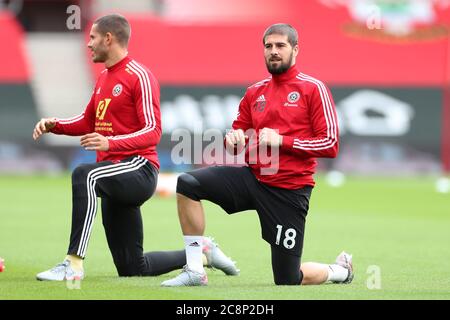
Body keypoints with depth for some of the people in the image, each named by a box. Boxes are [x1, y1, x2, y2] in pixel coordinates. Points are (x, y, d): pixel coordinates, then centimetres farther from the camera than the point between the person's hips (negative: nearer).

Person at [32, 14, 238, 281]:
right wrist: (55, 125, 8)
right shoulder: (104, 78, 17)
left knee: (84, 176, -39)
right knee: (132, 268, 11)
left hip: (139, 168, -9)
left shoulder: (139, 76, -9)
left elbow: (153, 131, -16)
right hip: (117, 176, 9)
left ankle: (74, 263, -43)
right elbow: (88, 122, 27)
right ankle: (201, 252, 29)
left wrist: (111, 143, -30)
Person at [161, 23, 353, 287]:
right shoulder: (255, 92, 12)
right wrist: (233, 140, -7)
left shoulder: (313, 89, -5)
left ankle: (341, 270, 30)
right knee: (187, 184, -17)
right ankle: (195, 271, -13)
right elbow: (237, 143, 18)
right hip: (251, 177, 5)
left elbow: (330, 144, -11)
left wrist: (282, 140, -19)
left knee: (288, 280, -3)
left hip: (288, 192, -5)